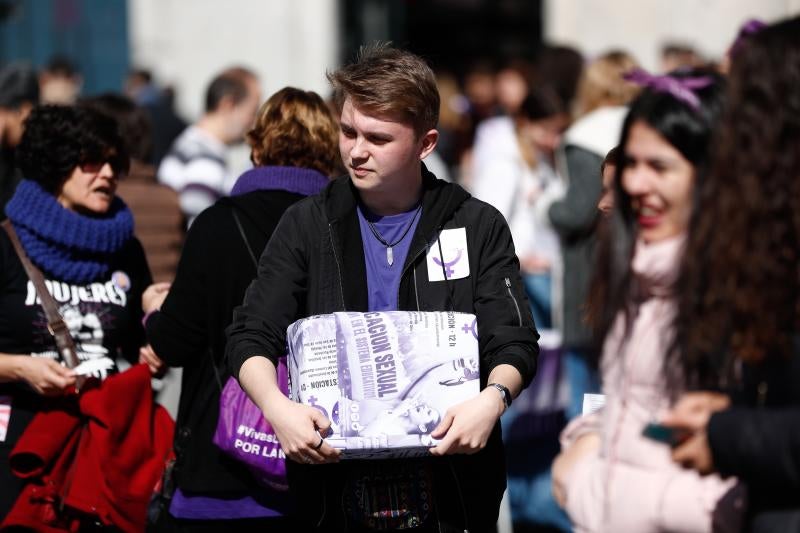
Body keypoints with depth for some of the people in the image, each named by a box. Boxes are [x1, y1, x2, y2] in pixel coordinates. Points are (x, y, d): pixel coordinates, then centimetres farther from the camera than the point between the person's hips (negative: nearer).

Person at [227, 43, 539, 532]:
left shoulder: (478, 228, 2)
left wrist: (493, 399, -25)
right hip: (336, 483, 1)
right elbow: (252, 338, 0)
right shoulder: (307, 226, 4)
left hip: (449, 487, -1)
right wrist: (276, 406, -21)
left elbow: (515, 343, -3)